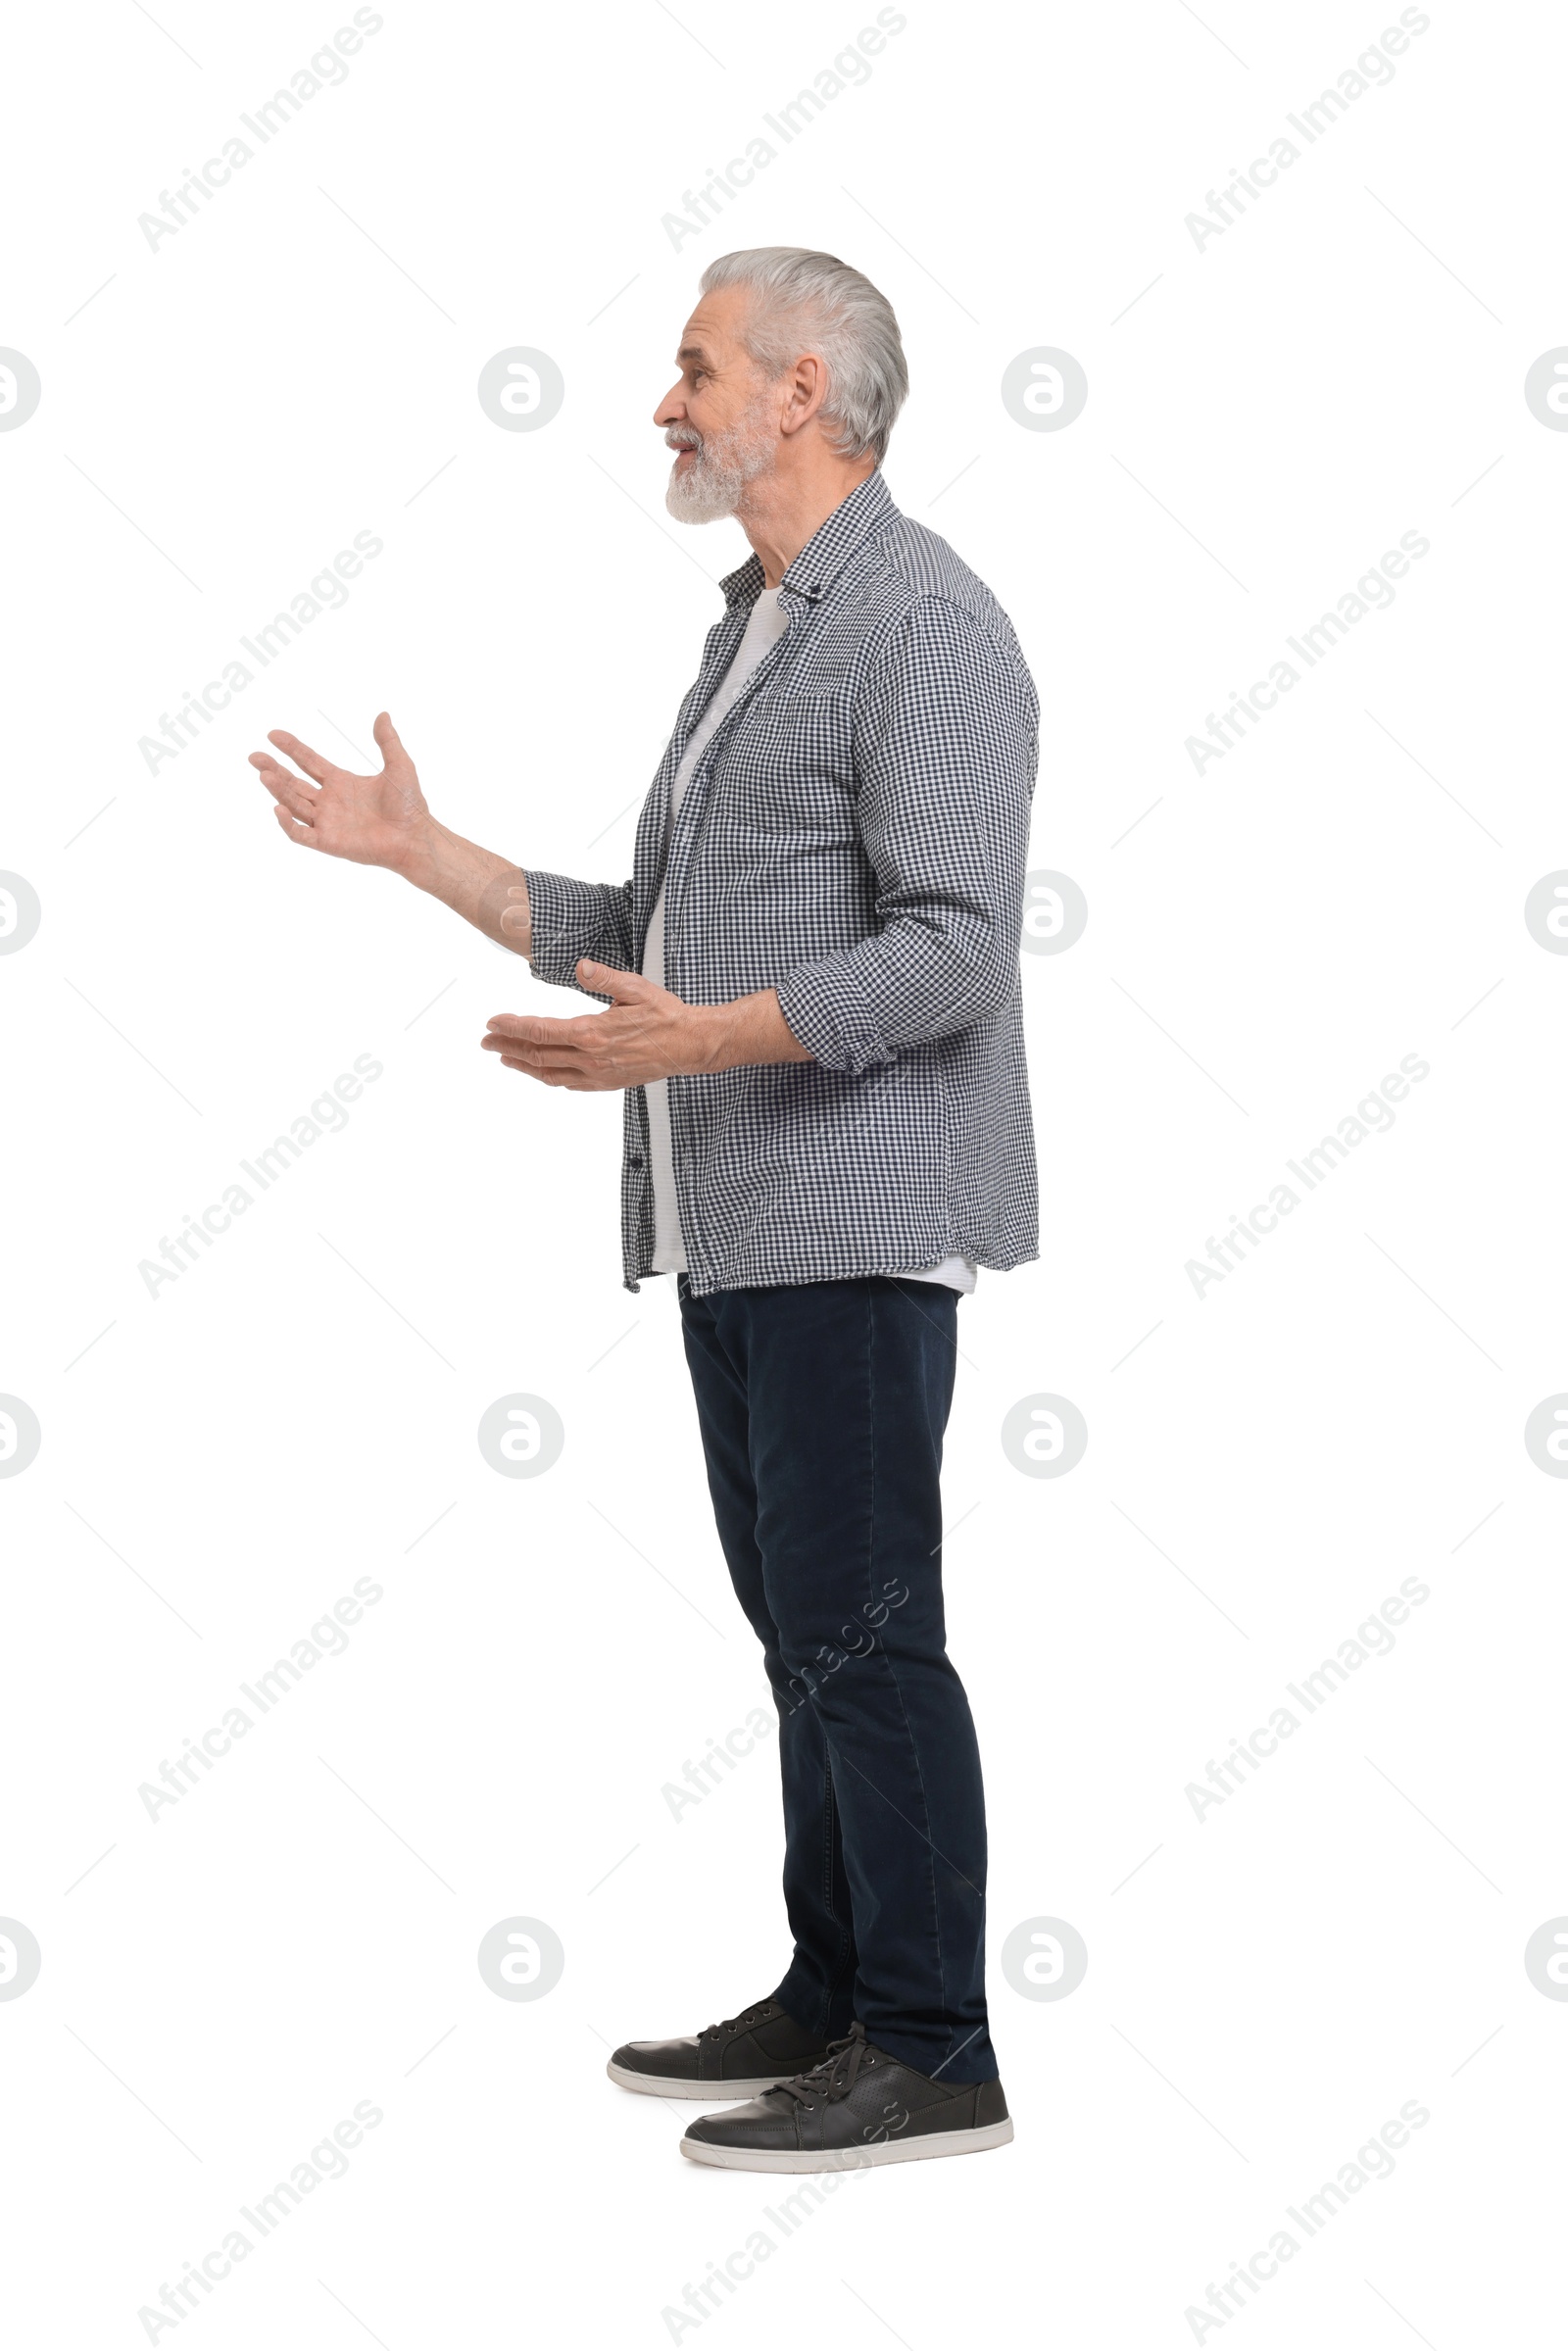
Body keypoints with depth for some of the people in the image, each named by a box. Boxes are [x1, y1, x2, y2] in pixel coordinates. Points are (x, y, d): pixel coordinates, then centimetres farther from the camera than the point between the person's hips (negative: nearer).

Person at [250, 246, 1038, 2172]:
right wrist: (417, 850, 17)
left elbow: (951, 947, -21)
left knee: (858, 1625, -8)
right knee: (804, 1627, 13)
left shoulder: (925, 624, -10)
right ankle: (831, 2000, 21)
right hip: (739, 1221, 10)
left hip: (853, 1216, -9)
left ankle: (933, 2051, 0)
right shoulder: (753, 633, 21)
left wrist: (700, 1041, -30)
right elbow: (639, 941, 21)